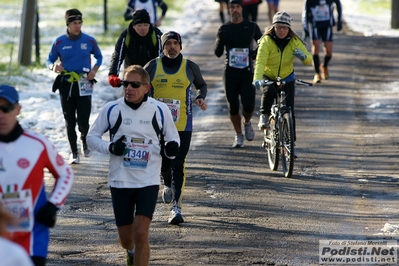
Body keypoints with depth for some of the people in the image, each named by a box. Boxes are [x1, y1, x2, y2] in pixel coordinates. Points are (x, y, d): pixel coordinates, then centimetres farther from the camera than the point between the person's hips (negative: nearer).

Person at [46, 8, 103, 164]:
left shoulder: (89, 41, 1)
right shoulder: (59, 42, -1)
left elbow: (99, 56, 16)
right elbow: (49, 60, 6)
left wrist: (94, 70, -2)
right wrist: (53, 67, -17)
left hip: (84, 85, -1)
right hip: (65, 85, 1)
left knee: (83, 121, -7)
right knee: (70, 122, 4)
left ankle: (85, 142, 26)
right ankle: (74, 152, 17)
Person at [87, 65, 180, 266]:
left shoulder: (160, 110, -3)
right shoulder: (112, 109, -2)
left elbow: (173, 137, 11)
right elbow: (91, 136, 6)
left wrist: (172, 148, -13)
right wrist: (110, 148, -14)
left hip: (148, 181, -1)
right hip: (120, 181, 1)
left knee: (141, 233, -15)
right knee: (126, 237, 12)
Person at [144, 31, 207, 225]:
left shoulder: (190, 67, 3)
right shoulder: (153, 66, 3)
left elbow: (202, 85, 20)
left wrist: (201, 98, -1)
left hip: (182, 125, -2)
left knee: (178, 164, -10)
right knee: (162, 162, 11)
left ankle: (176, 207, -12)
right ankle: (168, 185, 46)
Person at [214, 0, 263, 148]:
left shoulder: (252, 27, 2)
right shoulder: (224, 29, 3)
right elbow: (218, 53, -1)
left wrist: (256, 53, -5)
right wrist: (220, 39, -19)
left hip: (247, 72, -1)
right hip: (230, 73, 1)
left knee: (249, 105, -11)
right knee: (233, 107, 2)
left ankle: (247, 122, 22)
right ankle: (238, 135, 20)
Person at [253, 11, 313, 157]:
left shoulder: (294, 42, -12)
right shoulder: (267, 41, -20)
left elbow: (309, 60, -18)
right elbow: (260, 60, -33)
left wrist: (303, 56, -44)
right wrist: (257, 78, -50)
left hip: (287, 79, 2)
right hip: (268, 77, -2)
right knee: (269, 92, -37)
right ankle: (264, 116, -8)